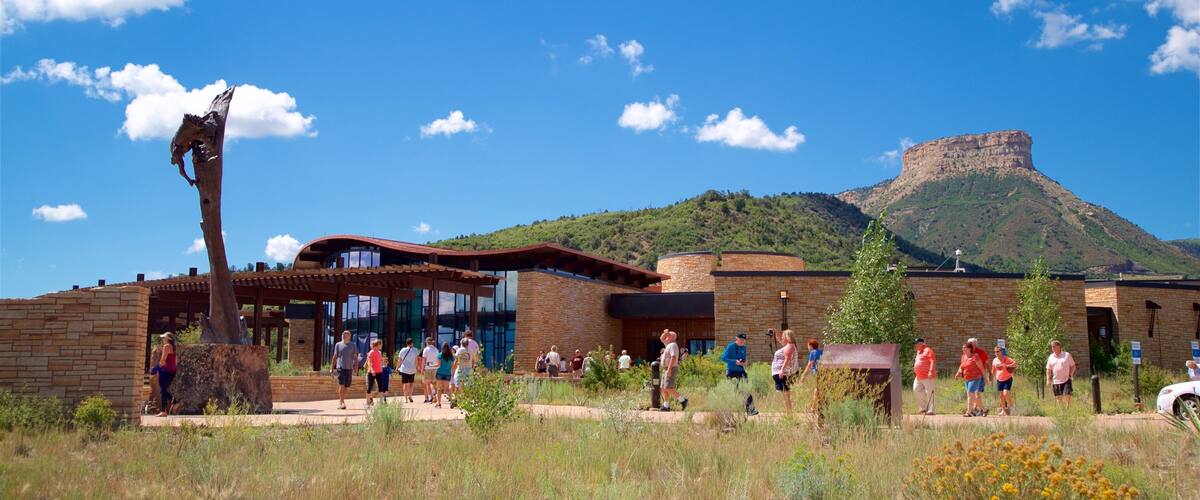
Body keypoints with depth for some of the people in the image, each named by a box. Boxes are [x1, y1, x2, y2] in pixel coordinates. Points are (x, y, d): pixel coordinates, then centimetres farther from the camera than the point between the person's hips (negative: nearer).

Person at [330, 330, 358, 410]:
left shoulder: (353, 346, 8)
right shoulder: (338, 345, 8)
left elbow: (355, 358, 7)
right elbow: (335, 357, 13)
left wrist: (355, 368, -3)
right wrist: (332, 368, 10)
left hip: (349, 368, 2)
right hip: (340, 367, -2)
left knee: (346, 386, 7)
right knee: (341, 385, -14)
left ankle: (341, 401, 21)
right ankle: (341, 402, -13)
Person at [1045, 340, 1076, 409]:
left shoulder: (1067, 355, 0)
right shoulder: (1051, 357, 8)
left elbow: (1073, 366, 4)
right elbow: (1048, 369, 12)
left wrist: (1070, 375, -7)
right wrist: (1048, 379, 4)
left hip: (1066, 380, -3)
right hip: (1056, 381, 3)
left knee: (1067, 396, -10)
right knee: (1058, 397, 6)